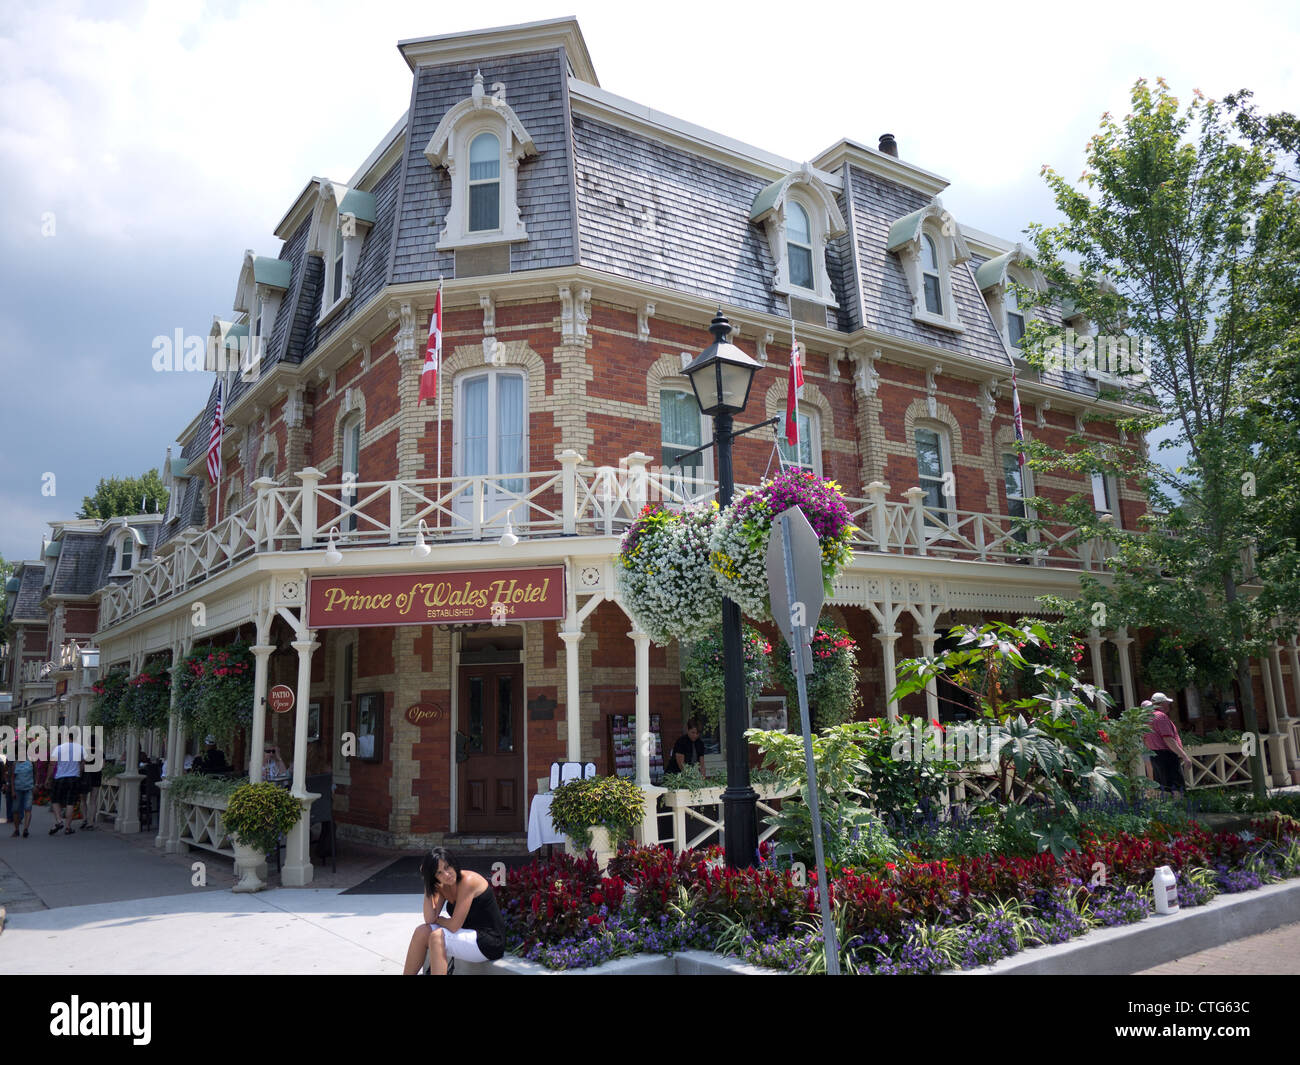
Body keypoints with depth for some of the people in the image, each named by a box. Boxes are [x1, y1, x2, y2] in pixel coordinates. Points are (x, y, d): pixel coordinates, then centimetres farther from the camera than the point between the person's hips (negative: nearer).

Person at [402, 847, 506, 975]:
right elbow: (429, 919, -8)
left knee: (437, 937, -24)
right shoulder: (442, 887, 3)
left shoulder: (468, 880, -22)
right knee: (422, 932, -6)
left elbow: (454, 926, -20)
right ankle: (407, 974, 8)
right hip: (470, 934, 8)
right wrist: (427, 884, -10)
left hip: (490, 942, -8)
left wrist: (437, 919, 0)